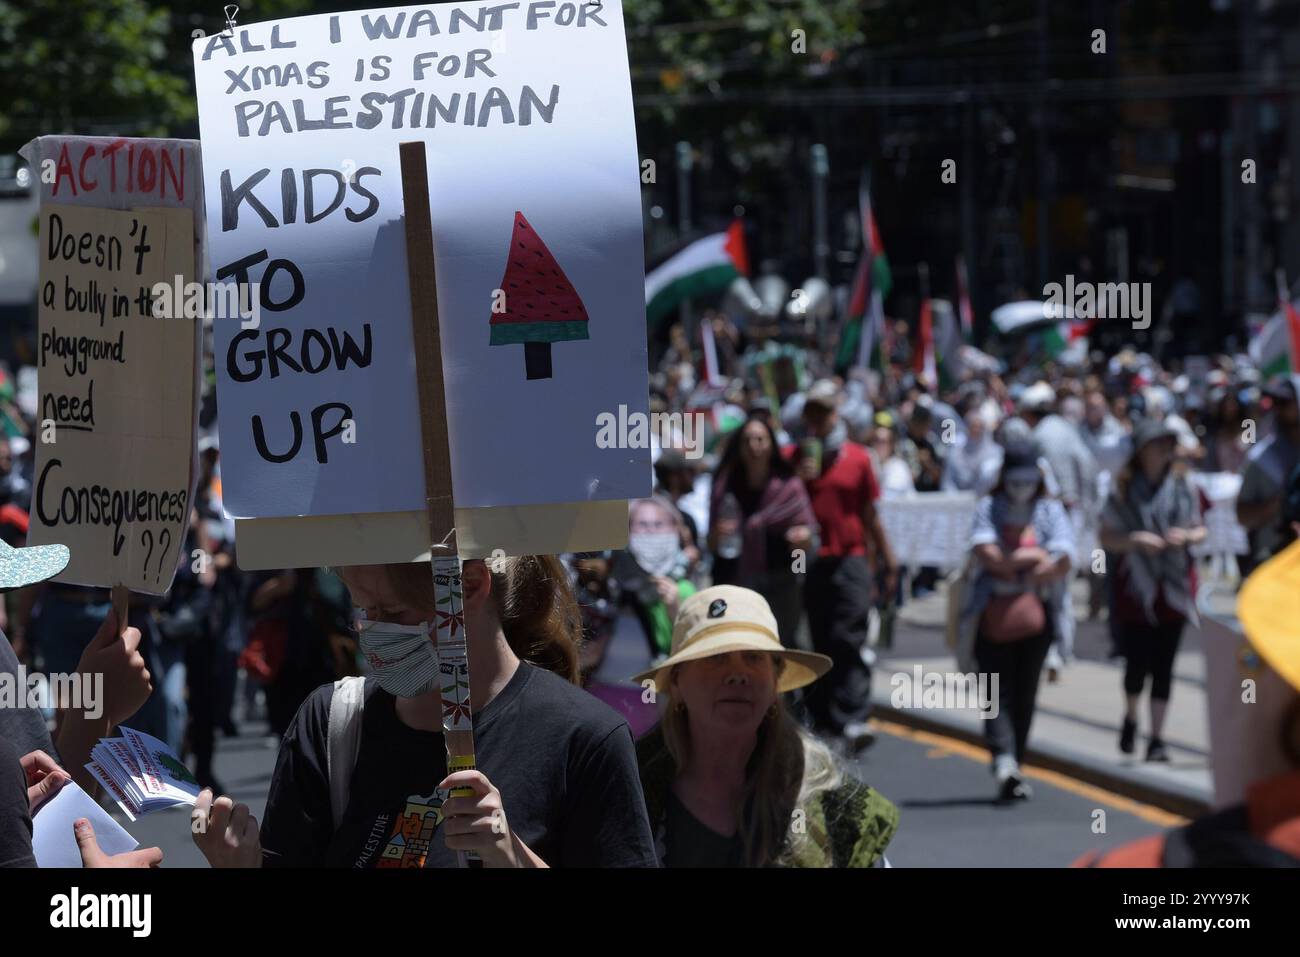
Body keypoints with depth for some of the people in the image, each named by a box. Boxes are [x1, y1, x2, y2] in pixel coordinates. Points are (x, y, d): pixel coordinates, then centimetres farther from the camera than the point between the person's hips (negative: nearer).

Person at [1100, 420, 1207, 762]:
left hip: (1174, 585, 1)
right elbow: (1107, 538, -1)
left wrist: (1186, 536, -11)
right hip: (1135, 586, -1)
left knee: (1163, 664, -1)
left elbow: (1200, 529, 11)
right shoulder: (1123, 491, -2)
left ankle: (1157, 738, 5)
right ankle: (1130, 718, 28)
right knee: (1137, 662, -3)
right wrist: (1135, 540, -18)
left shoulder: (1183, 488, 4)